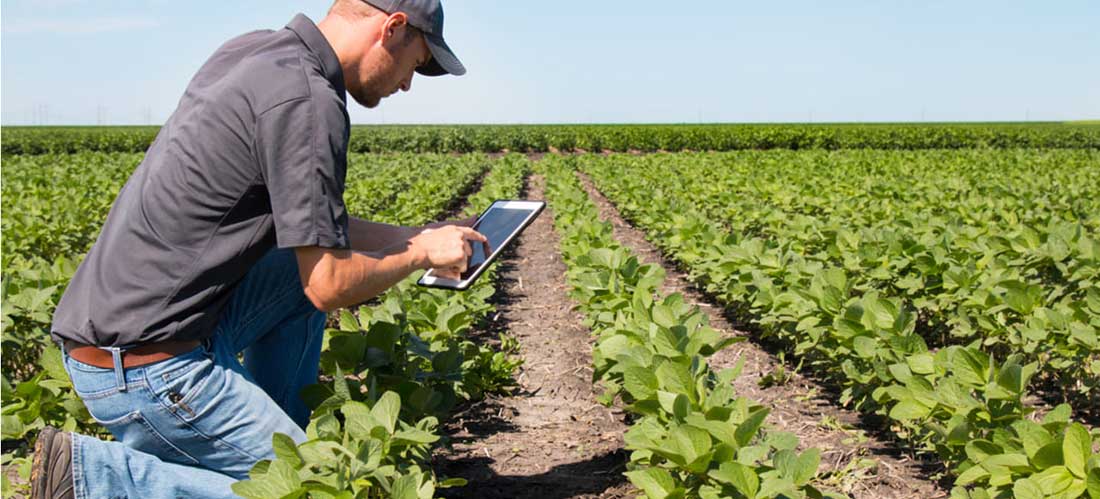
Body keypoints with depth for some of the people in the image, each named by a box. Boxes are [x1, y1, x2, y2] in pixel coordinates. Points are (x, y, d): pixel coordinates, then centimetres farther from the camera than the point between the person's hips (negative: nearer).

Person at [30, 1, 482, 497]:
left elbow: (305, 221, 19)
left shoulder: (252, 49, 9)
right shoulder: (307, 100, -19)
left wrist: (415, 235, 22)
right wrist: (422, 253, 0)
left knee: (307, 261, 20)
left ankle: (279, 437, 21)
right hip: (150, 364, -10)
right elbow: (330, 287, -17)